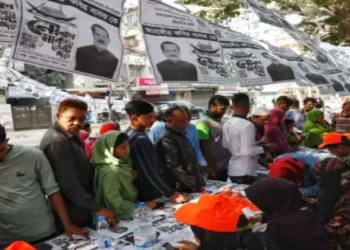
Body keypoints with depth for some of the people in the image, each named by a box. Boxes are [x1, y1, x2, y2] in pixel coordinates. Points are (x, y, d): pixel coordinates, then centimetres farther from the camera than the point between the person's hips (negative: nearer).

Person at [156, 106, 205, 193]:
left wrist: (201, 184, 11)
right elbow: (175, 169, -21)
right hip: (181, 191, -8)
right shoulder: (166, 141, -16)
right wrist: (197, 187, -20)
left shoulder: (180, 135, 12)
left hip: (193, 188, 8)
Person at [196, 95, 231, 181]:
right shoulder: (204, 122, -15)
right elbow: (204, 148, -18)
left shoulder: (219, 120, 12)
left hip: (226, 167, 8)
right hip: (217, 169, -8)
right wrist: (213, 169, -17)